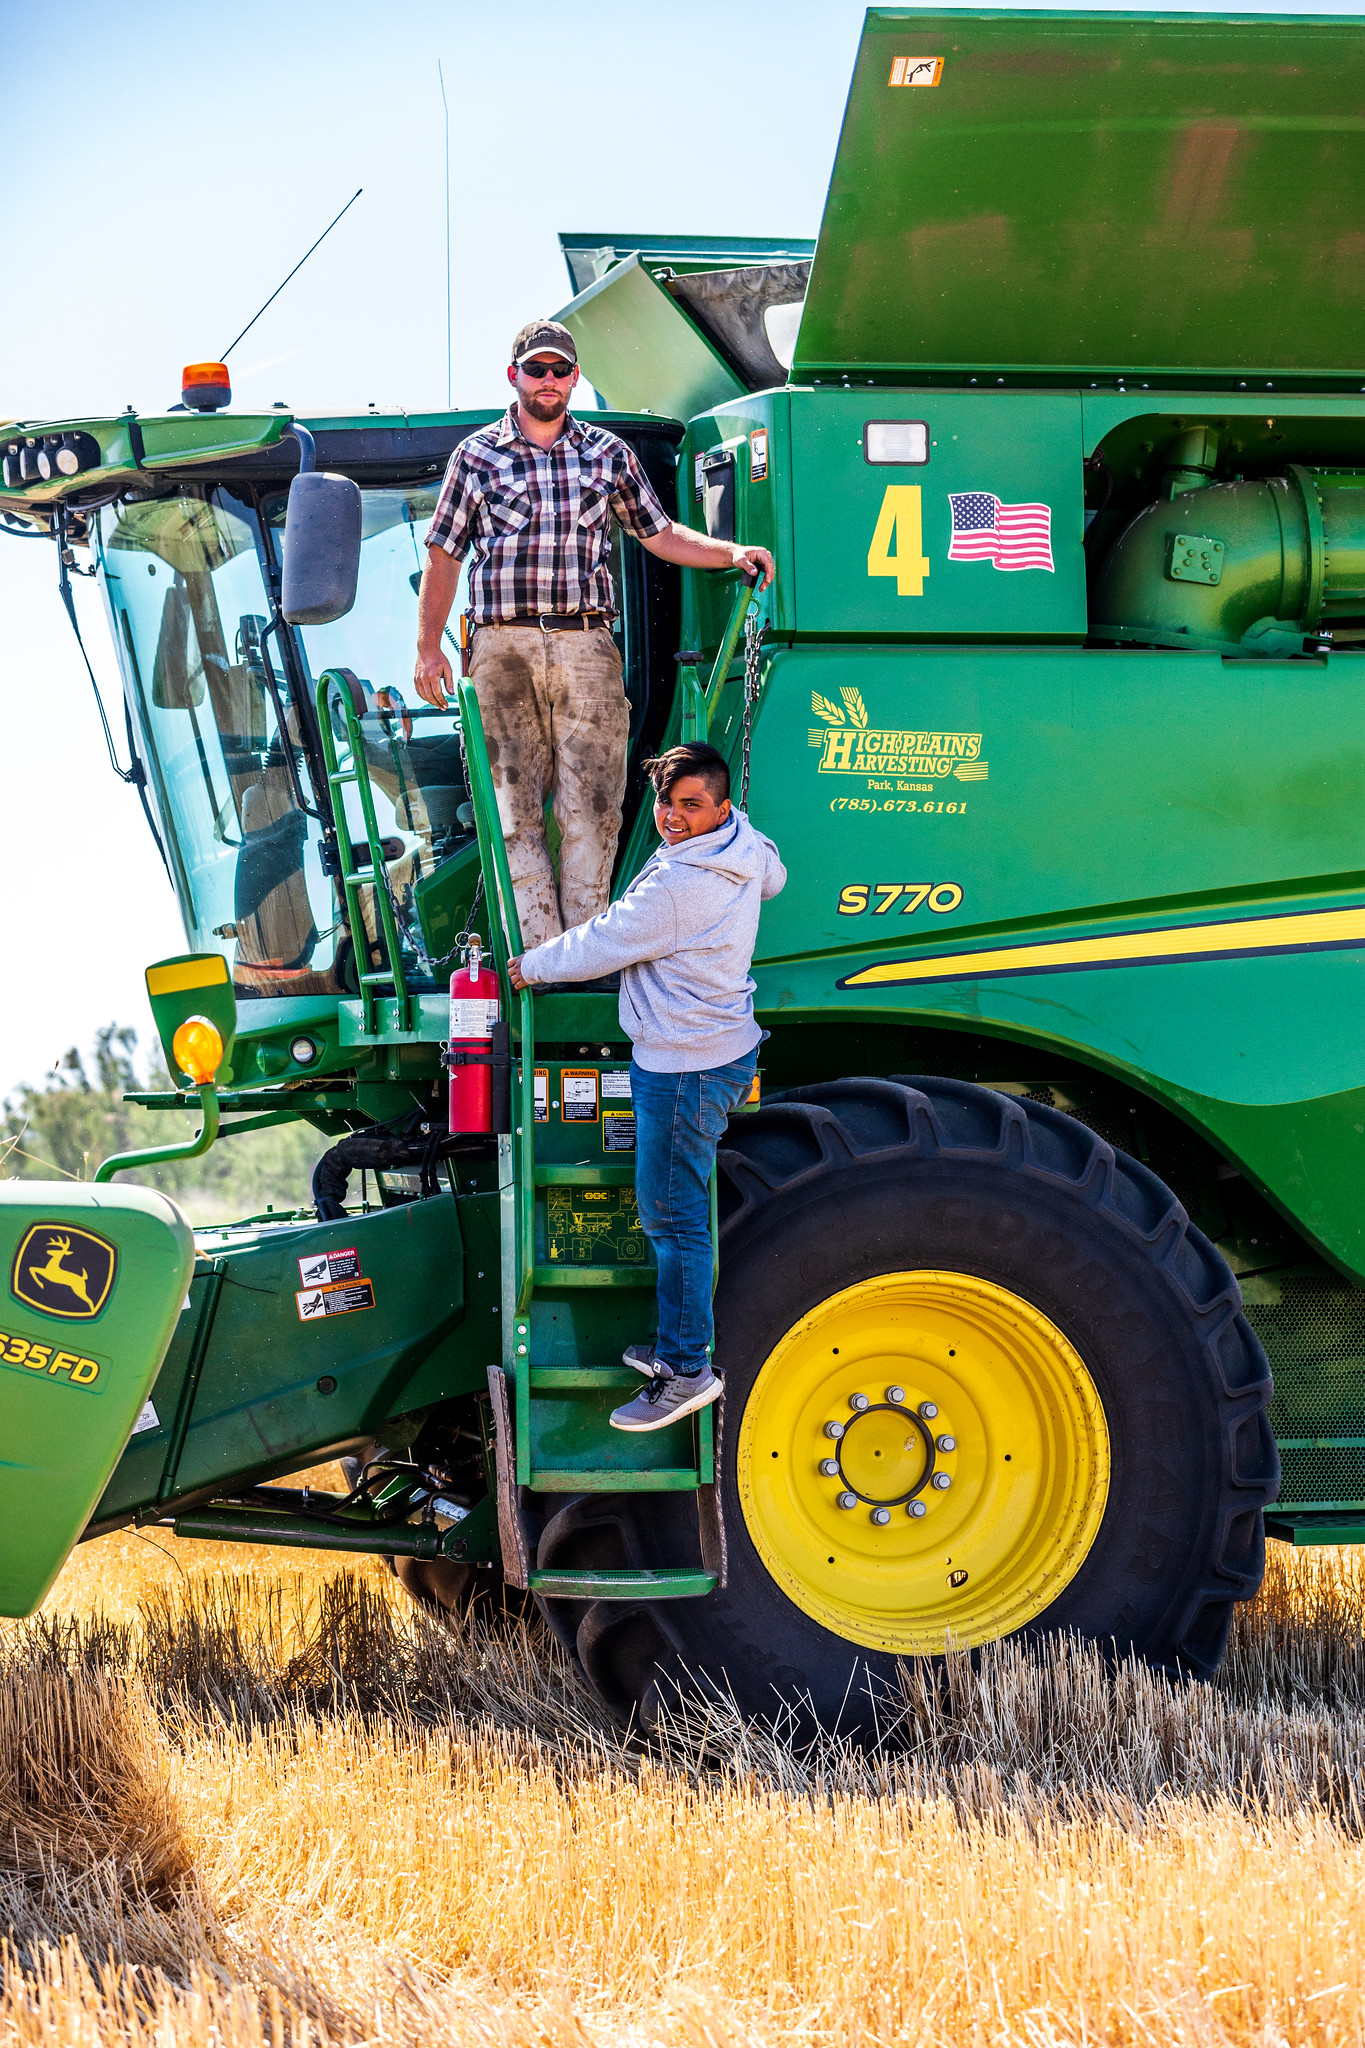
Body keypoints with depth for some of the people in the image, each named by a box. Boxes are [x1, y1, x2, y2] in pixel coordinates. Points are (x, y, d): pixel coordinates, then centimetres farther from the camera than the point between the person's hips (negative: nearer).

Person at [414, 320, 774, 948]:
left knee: (591, 806, -5)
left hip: (586, 644, 1)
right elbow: (444, 555, 12)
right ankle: (540, 951, -4)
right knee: (515, 806, -4)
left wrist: (733, 553, 3)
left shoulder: (608, 453, 13)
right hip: (504, 647, -1)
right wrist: (428, 647, 7)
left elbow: (659, 534, 18)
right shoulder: (477, 455, 10)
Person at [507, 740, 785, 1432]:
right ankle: (677, 1345, 26)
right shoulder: (745, 852, 3)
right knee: (674, 1210, 18)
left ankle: (686, 1371, 2)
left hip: (685, 1071, -10)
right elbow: (774, 877, 30)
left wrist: (532, 965, 4)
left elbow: (598, 947, -14)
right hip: (726, 1046, 10)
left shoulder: (677, 885, -25)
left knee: (671, 1217, -3)